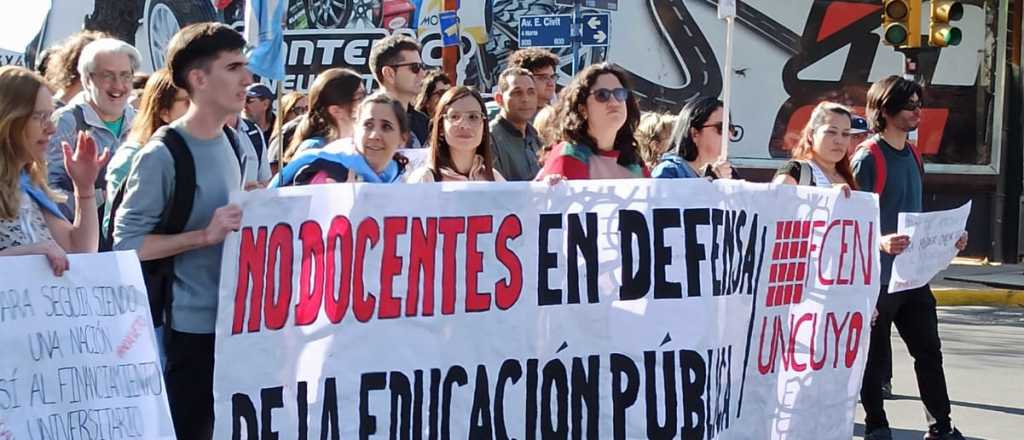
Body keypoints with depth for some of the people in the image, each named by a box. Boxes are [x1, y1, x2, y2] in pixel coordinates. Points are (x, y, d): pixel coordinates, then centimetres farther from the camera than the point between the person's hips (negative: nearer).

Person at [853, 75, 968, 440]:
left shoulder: (913, 156, 12)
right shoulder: (868, 158, -12)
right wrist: (880, 242, -33)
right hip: (877, 274, -7)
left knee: (928, 351, 8)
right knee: (875, 357, 3)